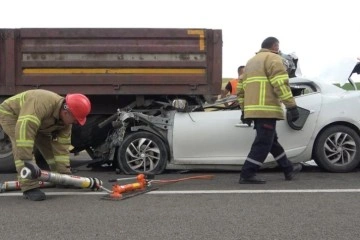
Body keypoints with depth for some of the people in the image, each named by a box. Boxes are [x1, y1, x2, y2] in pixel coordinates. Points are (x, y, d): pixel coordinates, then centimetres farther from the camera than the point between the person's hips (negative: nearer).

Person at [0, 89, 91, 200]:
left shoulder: (65, 121, -15)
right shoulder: (43, 104, -43)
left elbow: (61, 146, -11)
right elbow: (25, 128, -50)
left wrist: (65, 172, -15)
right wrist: (27, 160, -50)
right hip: (10, 113, -7)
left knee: (50, 144, 6)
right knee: (22, 147, -26)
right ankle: (30, 187, -27)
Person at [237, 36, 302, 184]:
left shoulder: (251, 61, 25)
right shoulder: (273, 59, -2)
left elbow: (241, 88, 24)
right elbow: (281, 84, -15)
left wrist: (244, 109, 26)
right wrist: (292, 106, -16)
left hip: (252, 109, 9)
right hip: (266, 109, -9)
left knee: (272, 141, 16)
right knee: (263, 143, -6)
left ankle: (288, 169, 26)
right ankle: (247, 175, -8)